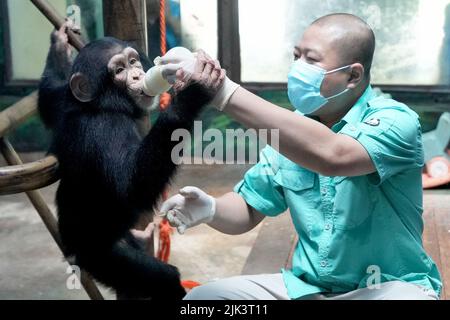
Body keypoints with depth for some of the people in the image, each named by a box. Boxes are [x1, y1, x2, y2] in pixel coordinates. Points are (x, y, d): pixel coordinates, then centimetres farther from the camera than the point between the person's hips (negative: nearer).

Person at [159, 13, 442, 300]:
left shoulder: (394, 120, -16)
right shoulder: (290, 129, 2)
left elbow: (333, 155, -37)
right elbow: (248, 210, 5)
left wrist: (226, 93, -39)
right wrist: (210, 208, -19)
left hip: (389, 286, -4)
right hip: (307, 285, 5)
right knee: (201, 297, -9)